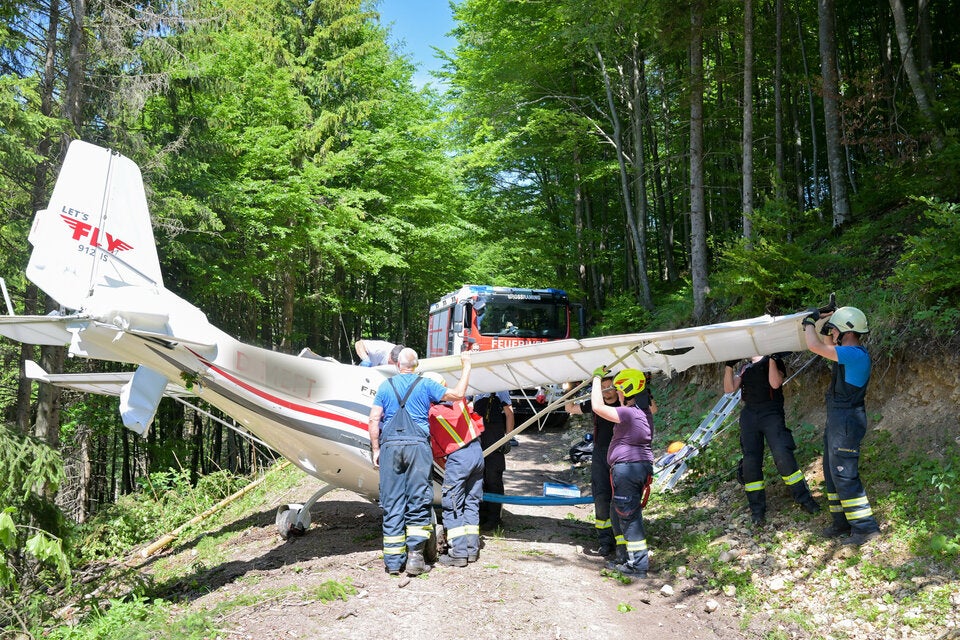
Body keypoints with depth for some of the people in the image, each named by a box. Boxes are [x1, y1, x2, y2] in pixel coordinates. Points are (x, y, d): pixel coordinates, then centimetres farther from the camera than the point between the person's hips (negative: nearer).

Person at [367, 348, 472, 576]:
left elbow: (373, 420, 4)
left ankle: (393, 561, 8)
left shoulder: (386, 386, 9)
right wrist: (466, 366, 16)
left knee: (392, 504, 5)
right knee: (418, 502, 3)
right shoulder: (425, 385, 4)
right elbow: (457, 394, 5)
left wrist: (376, 449, 10)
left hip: (390, 446, 2)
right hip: (417, 446, -1)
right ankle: (415, 556, -4)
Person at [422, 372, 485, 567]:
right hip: (477, 451, 6)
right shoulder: (459, 400, 3)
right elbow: (478, 422, 16)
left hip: (457, 458, -6)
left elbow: (434, 447, 2)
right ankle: (472, 549, 18)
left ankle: (458, 553, 2)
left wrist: (442, 463, 16)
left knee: (452, 506, 3)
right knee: (471, 503, 14)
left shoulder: (431, 413, -10)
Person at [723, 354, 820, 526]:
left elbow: (775, 383, -11)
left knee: (783, 455, -18)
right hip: (749, 415, 4)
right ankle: (757, 509, 4)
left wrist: (771, 358, -13)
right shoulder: (744, 368, 18)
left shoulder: (775, 362, 8)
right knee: (750, 461, -3)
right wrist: (729, 366, -3)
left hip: (771, 414, -4)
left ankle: (804, 498, -3)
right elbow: (729, 389, 7)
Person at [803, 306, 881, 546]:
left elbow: (815, 346, -24)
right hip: (837, 421, 11)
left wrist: (809, 323, -6)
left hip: (846, 423, -10)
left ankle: (865, 527, 0)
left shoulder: (856, 354, -20)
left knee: (845, 476, -7)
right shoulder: (849, 353, 10)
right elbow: (829, 345, 31)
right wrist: (827, 319, 17)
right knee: (833, 473, 16)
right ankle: (843, 523, 24)